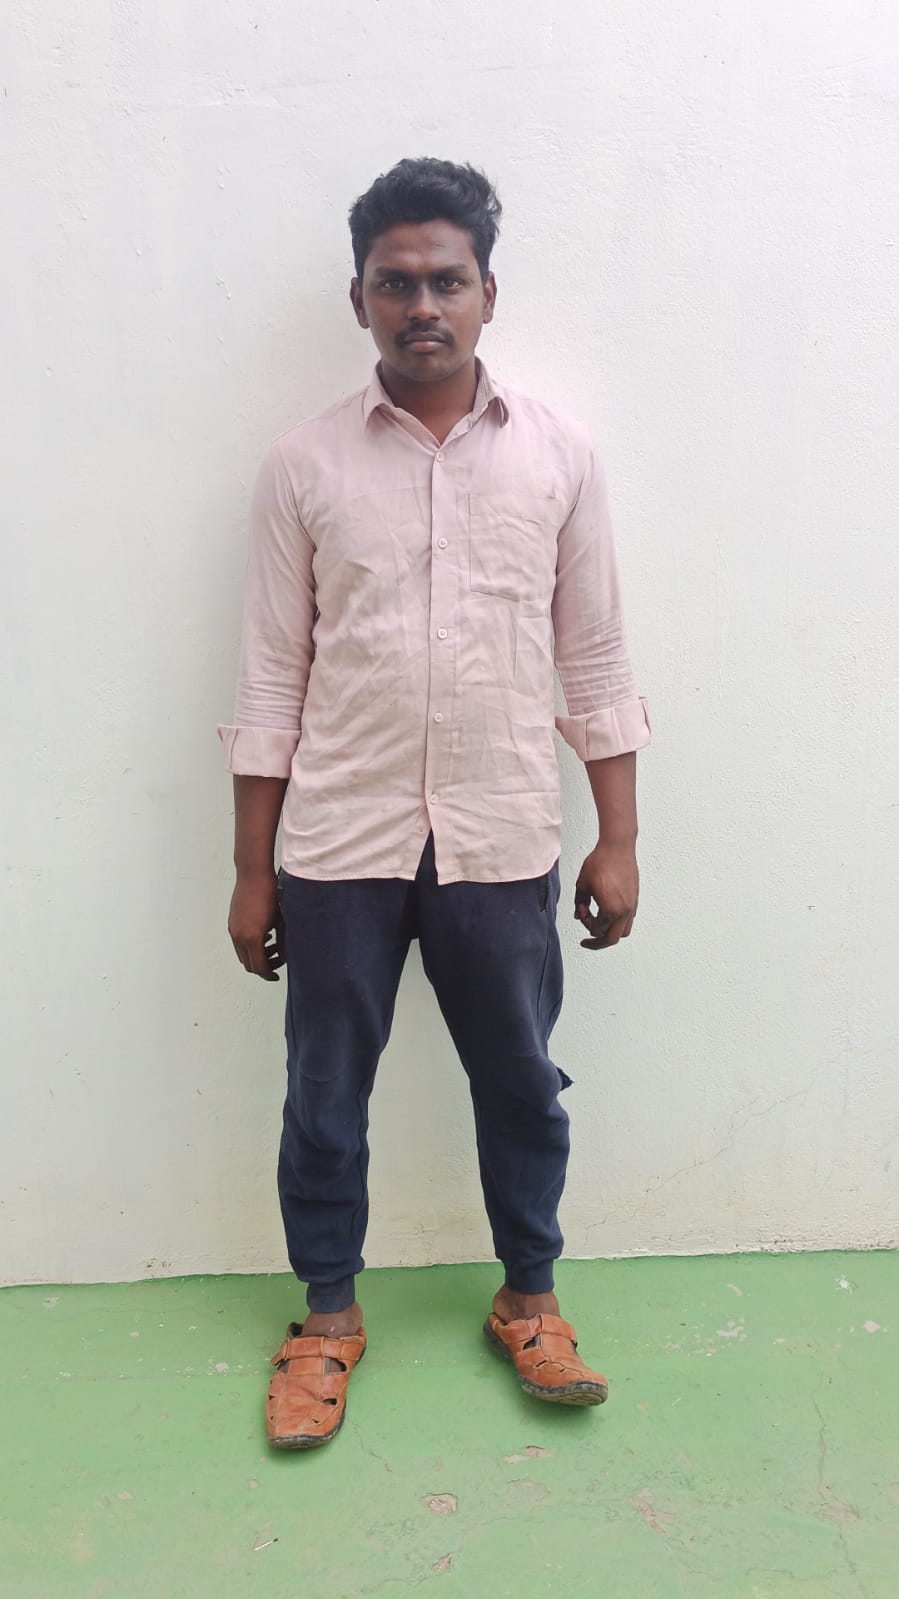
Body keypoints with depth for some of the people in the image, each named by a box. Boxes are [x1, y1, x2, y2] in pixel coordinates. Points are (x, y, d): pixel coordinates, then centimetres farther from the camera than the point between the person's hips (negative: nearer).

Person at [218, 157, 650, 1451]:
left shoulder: (560, 455, 2)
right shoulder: (304, 466, 0)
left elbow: (597, 657, 4)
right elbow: (272, 676, 1)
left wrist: (620, 839, 2)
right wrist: (251, 870, 0)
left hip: (503, 846, 1)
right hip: (338, 846, 0)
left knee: (522, 1085, 13)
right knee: (325, 1094, 12)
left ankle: (529, 1301, 37)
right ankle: (330, 1314, 34)